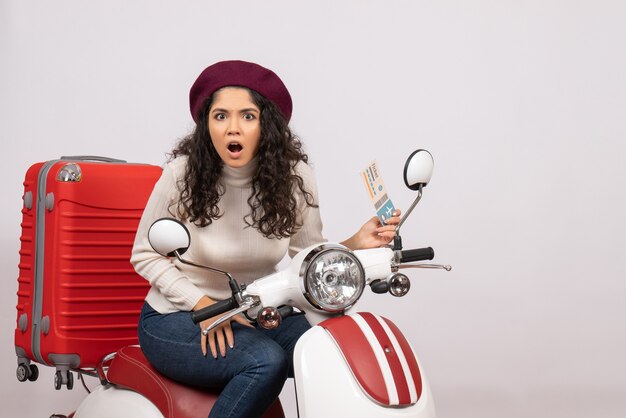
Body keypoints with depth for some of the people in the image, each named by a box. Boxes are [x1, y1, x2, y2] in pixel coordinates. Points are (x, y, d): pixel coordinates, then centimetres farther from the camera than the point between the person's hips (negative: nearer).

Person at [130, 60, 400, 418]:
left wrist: (356, 244, -19)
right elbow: (146, 255, -6)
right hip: (177, 320, -3)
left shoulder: (293, 175, -8)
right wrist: (204, 306, -18)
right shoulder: (184, 172, -15)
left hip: (254, 314, 3)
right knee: (267, 360, -31)